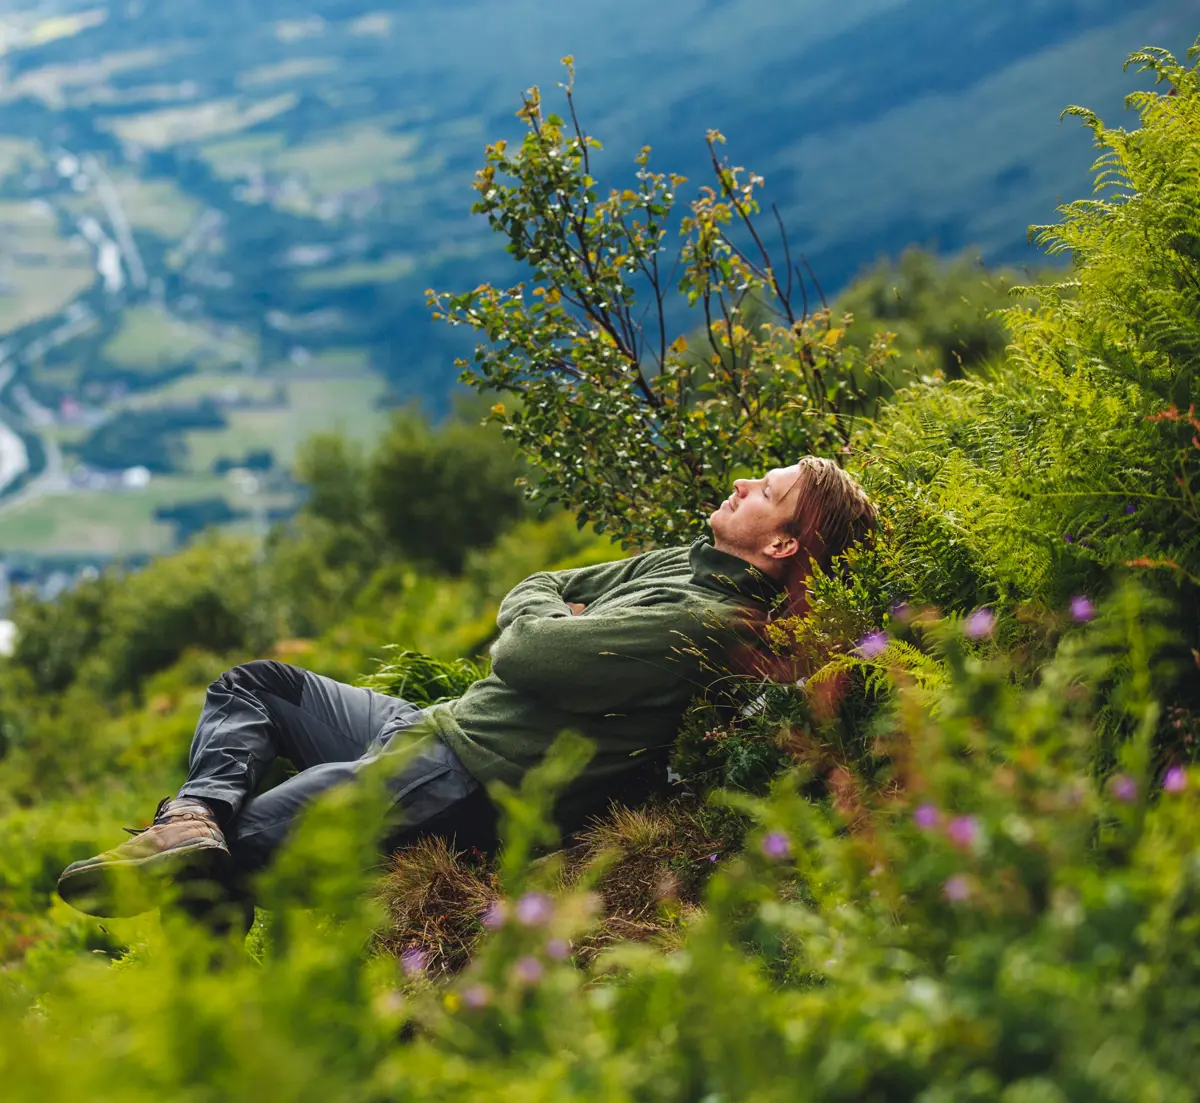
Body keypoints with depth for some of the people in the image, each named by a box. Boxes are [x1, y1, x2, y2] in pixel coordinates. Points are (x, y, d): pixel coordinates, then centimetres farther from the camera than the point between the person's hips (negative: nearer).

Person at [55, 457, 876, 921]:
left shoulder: (696, 623, -19)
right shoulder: (683, 565, 14)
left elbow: (521, 649, -23)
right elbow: (531, 593, 20)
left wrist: (547, 621, -1)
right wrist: (558, 618, -2)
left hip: (463, 789, -11)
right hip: (439, 728, 11)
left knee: (243, 844, -26)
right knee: (253, 685, 11)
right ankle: (199, 818, -13)